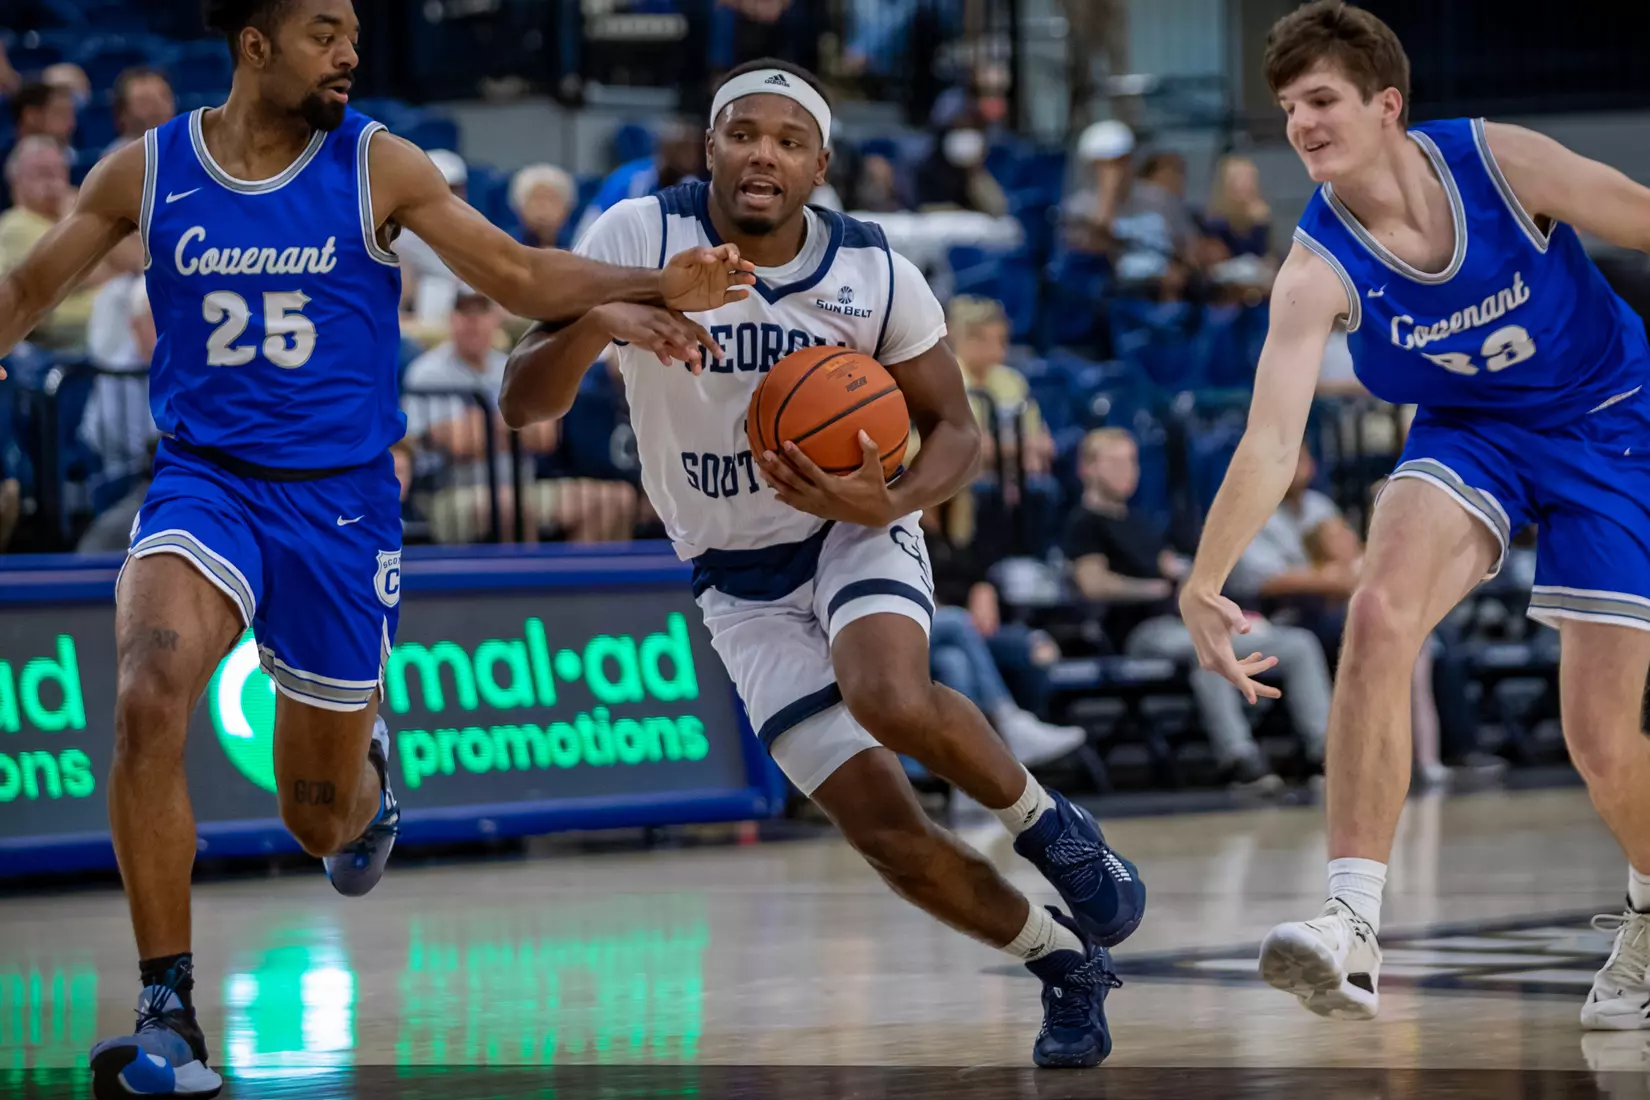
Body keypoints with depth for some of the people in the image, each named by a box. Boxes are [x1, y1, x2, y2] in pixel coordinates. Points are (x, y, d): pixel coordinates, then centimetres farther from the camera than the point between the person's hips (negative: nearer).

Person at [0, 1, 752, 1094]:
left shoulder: (379, 167, -4)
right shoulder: (146, 172, -1)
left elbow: (523, 276, -3)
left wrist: (657, 284, -16)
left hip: (341, 501, 0)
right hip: (204, 481, 0)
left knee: (323, 820, 9)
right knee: (149, 701, -31)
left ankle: (367, 759, 51)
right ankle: (168, 1012, -21)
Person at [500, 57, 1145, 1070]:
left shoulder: (874, 274, -13)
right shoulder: (641, 239, -16)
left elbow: (956, 431, -2)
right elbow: (522, 404, -19)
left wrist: (890, 503, -24)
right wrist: (596, 322, -41)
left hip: (858, 533, -1)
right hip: (742, 586, 1)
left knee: (891, 698, -35)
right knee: (885, 827, -8)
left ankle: (1051, 825, -5)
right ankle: (1069, 967, 17)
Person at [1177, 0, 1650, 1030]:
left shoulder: (1500, 163, -23)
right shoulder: (1320, 269, -19)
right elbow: (1271, 439, -28)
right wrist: (1203, 584, -42)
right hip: (1470, 434, 1)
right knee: (1379, 614, -30)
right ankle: (1354, 927, -31)